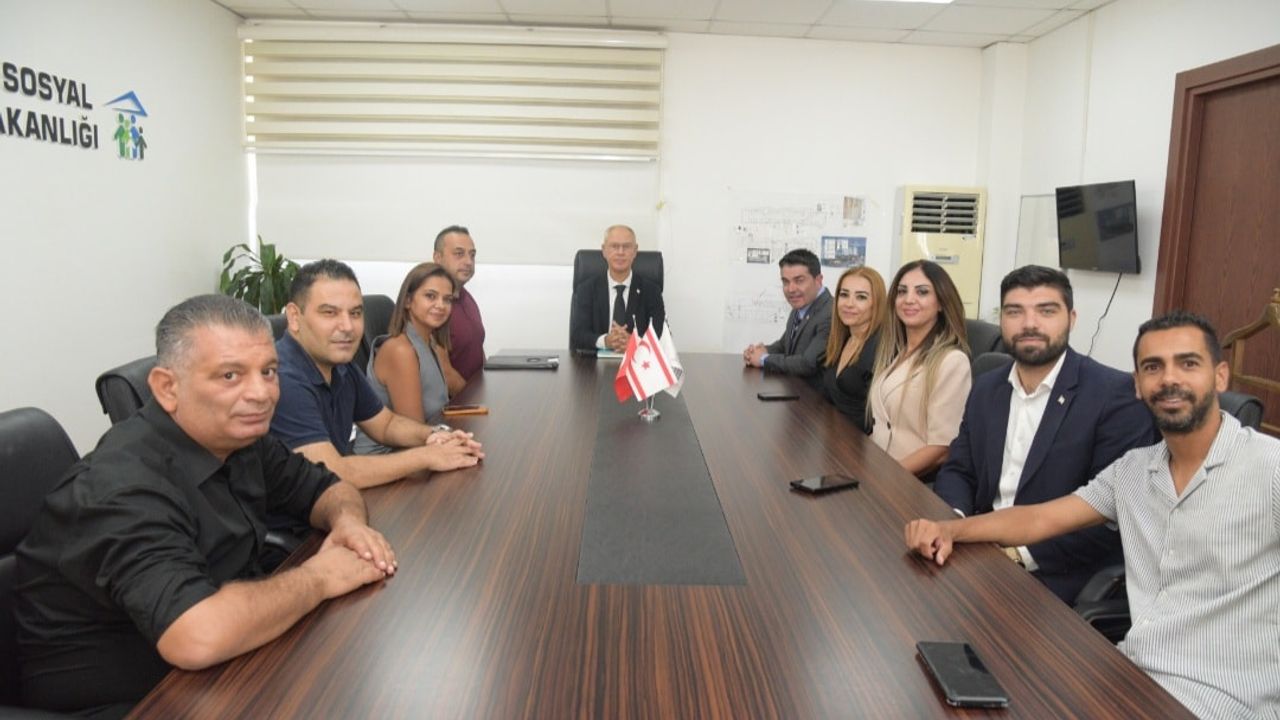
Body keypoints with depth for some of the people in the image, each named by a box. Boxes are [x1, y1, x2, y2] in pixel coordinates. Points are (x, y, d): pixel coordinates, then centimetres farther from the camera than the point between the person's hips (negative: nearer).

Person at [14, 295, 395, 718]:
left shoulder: (237, 436, -4)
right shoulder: (126, 488, -27)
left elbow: (327, 488, 10)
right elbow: (199, 637, -40)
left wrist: (347, 519, -12)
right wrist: (317, 578, -24)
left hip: (218, 669, 7)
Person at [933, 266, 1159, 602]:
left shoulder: (1116, 394, -12)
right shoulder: (985, 389, 8)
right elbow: (958, 471, 11)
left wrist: (1022, 554, -20)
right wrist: (954, 521, -10)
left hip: (1056, 576, -6)